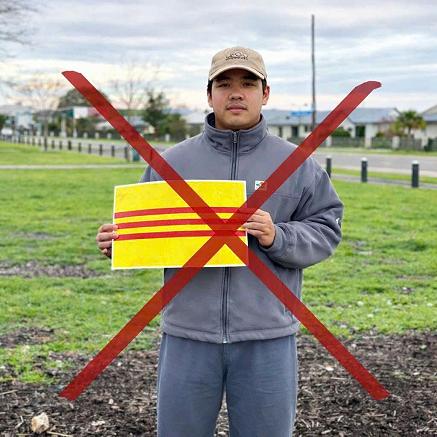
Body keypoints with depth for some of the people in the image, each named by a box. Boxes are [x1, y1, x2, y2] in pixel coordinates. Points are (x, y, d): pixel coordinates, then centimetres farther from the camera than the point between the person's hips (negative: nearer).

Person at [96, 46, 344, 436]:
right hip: (188, 334, 1)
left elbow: (325, 231, 2)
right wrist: (117, 240, -10)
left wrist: (278, 238, -16)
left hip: (266, 336, 0)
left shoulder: (297, 164, 5)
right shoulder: (173, 162, 7)